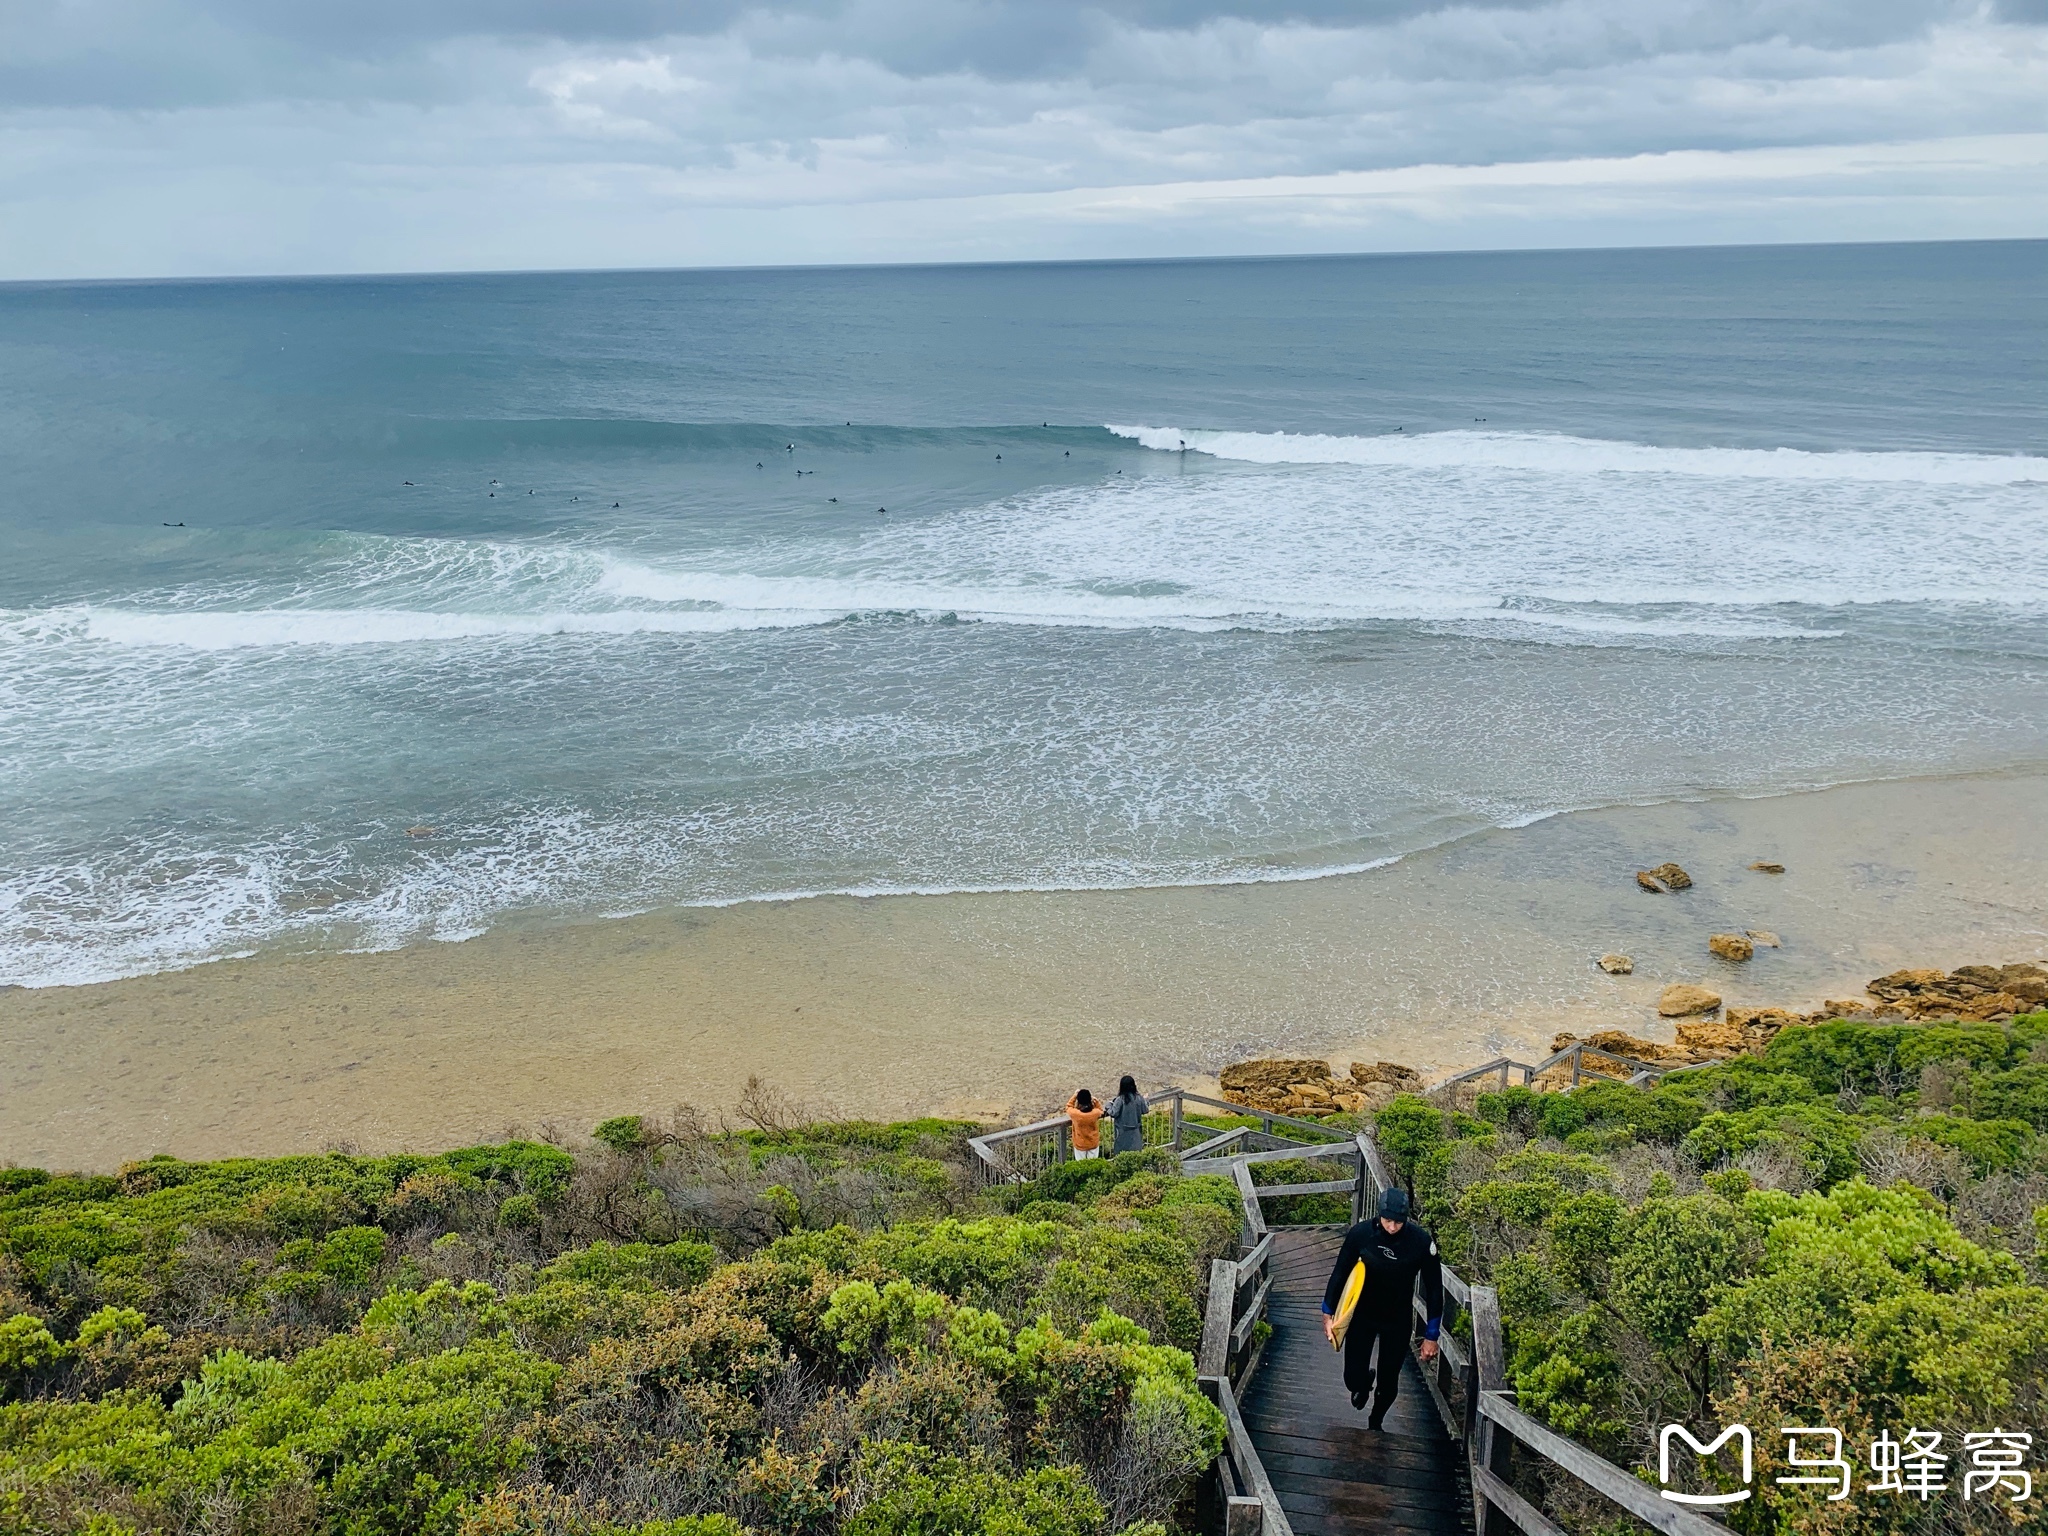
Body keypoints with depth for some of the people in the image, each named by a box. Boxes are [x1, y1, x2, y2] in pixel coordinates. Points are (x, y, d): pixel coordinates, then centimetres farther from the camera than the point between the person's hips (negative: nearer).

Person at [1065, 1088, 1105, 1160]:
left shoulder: (1074, 1113, -27)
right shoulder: (1096, 1113, -24)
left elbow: (1068, 1107, -2)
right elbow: (1101, 1111, 3)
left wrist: (1074, 1096, -4)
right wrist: (1096, 1101, -10)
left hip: (1080, 1145, -1)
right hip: (1093, 1144, 1)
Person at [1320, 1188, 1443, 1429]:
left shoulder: (1422, 1242, -23)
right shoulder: (1360, 1233, -21)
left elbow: (1433, 1289, -11)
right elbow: (1340, 1272, -5)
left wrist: (1431, 1336, -8)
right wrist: (1328, 1314, -2)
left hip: (1398, 1321, 0)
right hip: (1362, 1316, 0)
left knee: (1388, 1382, 9)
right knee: (1354, 1378, -3)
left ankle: (1375, 1423, 41)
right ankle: (1363, 1384, 36)